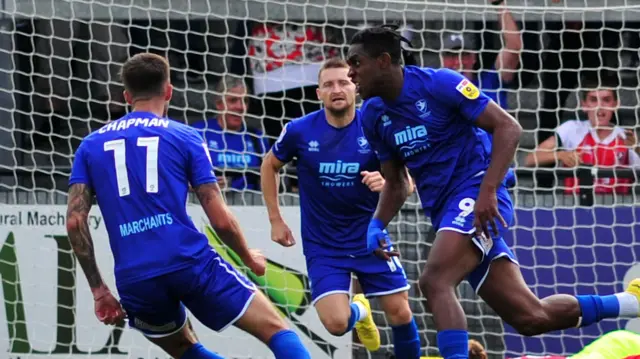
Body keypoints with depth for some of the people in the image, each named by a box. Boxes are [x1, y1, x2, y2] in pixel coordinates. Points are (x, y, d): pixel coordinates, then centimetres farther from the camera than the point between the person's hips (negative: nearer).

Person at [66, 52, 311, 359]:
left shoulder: (91, 145, 15)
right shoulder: (184, 138, 7)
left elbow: (75, 221, 5)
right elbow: (221, 220, 3)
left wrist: (98, 291, 11)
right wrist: (248, 257, 22)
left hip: (134, 281, 3)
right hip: (189, 264, -3)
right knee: (277, 332, 3)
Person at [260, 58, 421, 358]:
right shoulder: (299, 131, -11)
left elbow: (406, 183, -5)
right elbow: (269, 166, 9)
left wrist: (387, 183, -29)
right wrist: (275, 220, 6)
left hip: (370, 237, 1)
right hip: (323, 244, -1)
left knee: (401, 314, -2)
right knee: (337, 324, -13)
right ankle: (358, 311, 25)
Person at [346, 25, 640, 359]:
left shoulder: (438, 83, -12)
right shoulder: (372, 116, 8)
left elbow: (507, 127, -13)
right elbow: (395, 183, 18)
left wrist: (487, 191, -24)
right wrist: (377, 225, -2)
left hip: (477, 194, -7)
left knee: (434, 281, -30)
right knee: (530, 316, 2)